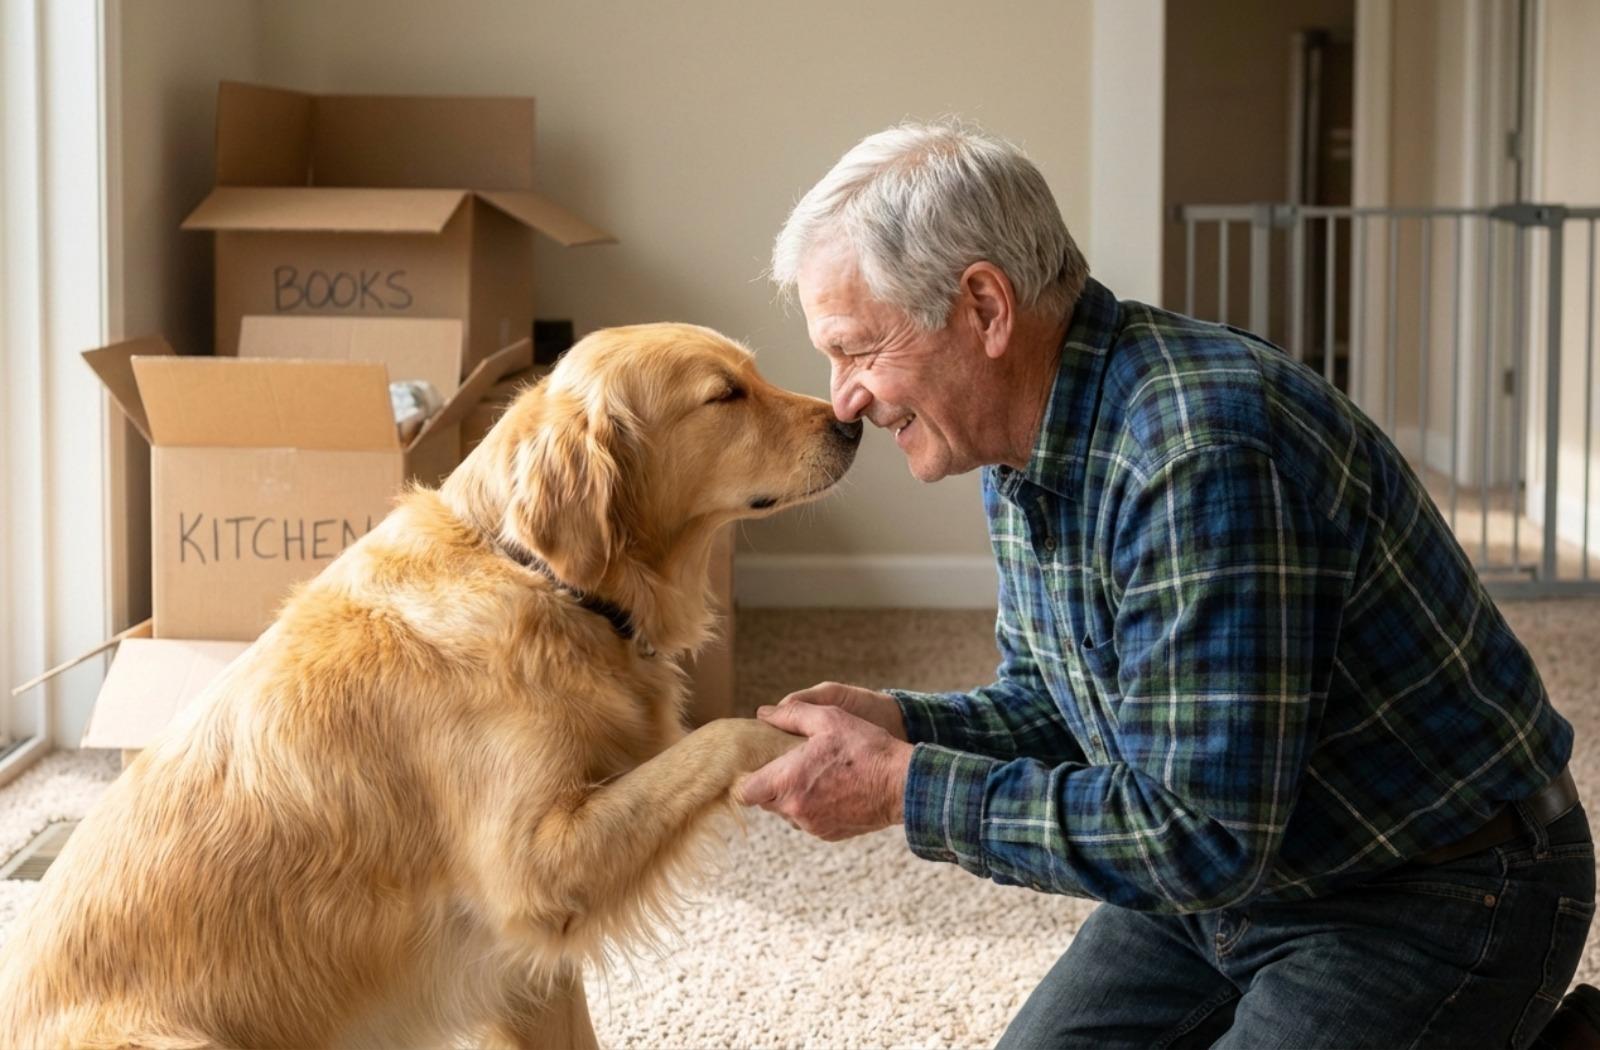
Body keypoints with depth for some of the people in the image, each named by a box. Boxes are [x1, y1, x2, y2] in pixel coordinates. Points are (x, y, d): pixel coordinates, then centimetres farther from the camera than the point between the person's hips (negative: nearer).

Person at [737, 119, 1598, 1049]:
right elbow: (1051, 704, 12)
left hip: (1432, 895, -9)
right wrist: (898, 723, -8)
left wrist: (903, 789, -25)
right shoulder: (1024, 448, 0)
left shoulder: (1198, 452, -31)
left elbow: (1200, 836, -31)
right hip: (1229, 872, 9)